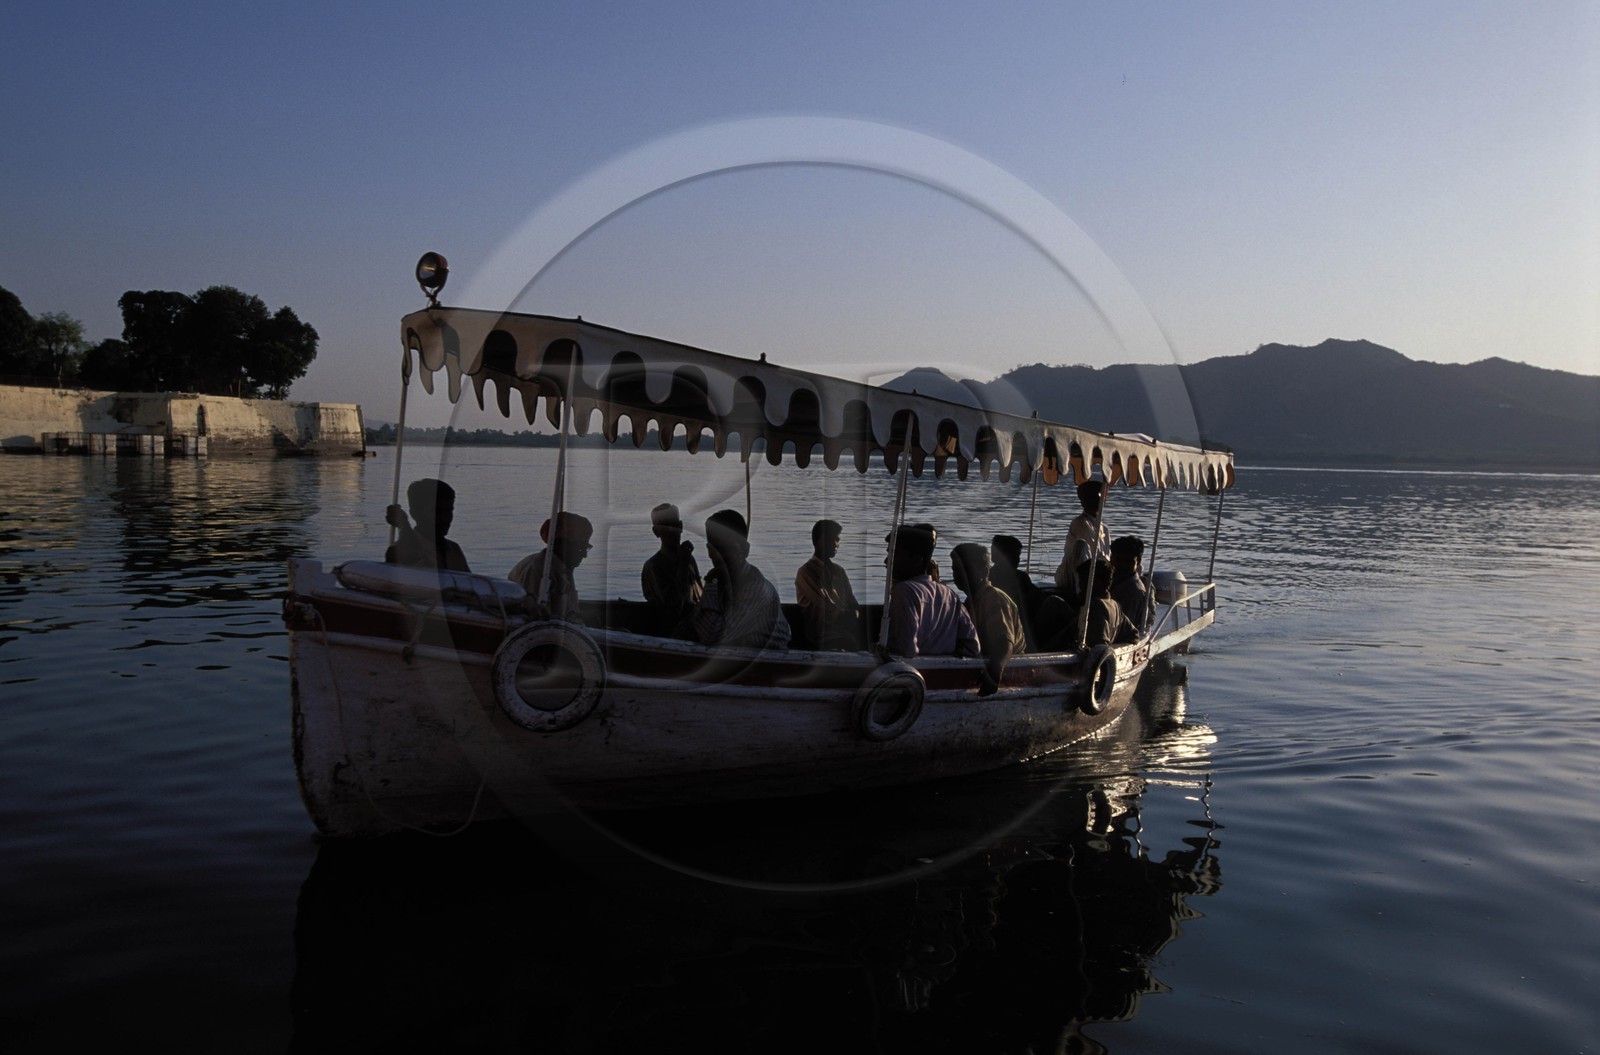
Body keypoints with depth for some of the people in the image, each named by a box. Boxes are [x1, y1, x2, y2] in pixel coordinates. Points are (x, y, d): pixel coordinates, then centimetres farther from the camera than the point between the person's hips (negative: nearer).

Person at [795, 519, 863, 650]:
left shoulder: (838, 571, 18)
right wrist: (852, 616, 3)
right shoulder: (806, 573, -4)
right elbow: (828, 613, -8)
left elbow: (853, 605, 11)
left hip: (846, 634, 6)